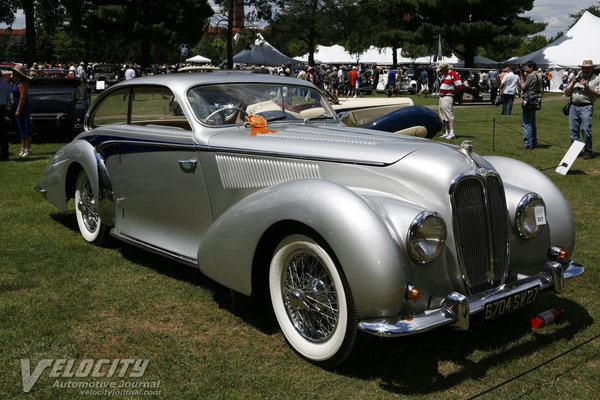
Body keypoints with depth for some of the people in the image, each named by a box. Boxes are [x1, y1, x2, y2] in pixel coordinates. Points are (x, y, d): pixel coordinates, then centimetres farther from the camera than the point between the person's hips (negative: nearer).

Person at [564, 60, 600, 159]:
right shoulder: (577, 78, 20)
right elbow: (566, 93, 16)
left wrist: (587, 86, -12)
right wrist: (572, 84, 0)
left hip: (586, 107, -5)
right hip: (574, 106, 5)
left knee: (585, 129, -11)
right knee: (573, 129, 4)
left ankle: (588, 152, -1)